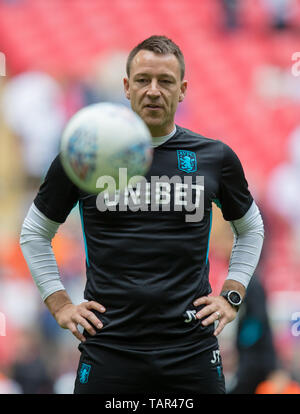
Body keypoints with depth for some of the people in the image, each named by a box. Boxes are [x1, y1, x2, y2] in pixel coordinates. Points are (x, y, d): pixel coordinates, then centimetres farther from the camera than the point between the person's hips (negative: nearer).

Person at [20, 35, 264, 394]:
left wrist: (232, 295, 11)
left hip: (192, 351, 1)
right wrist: (60, 304, 6)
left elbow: (250, 229, 22)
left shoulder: (214, 158, 5)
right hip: (108, 348, -1)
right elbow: (35, 233, 14)